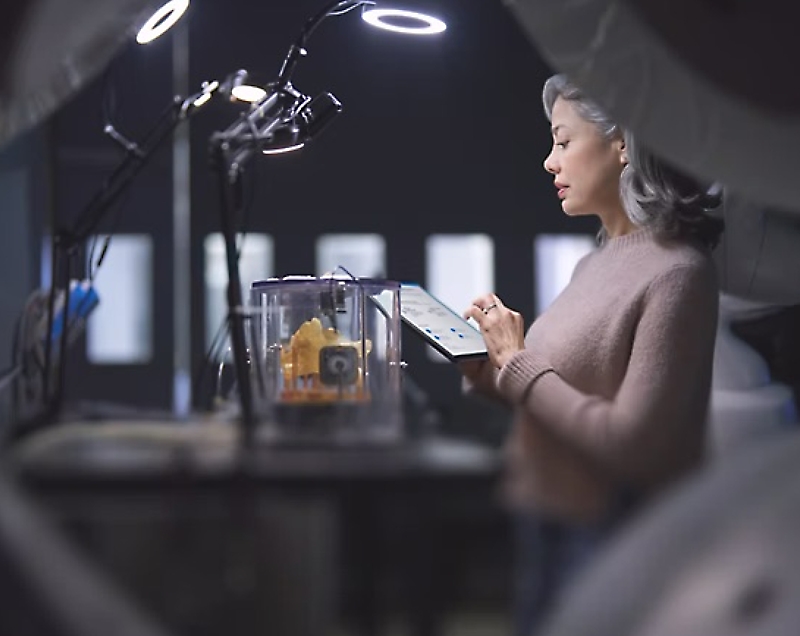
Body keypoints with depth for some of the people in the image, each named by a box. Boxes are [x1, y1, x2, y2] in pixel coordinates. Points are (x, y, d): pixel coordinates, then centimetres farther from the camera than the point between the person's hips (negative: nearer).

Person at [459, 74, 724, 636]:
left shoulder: (676, 273, -17)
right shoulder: (596, 263, 8)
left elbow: (630, 444, -21)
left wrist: (518, 363, -14)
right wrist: (492, 372, -4)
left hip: (611, 543, -8)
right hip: (546, 530, 8)